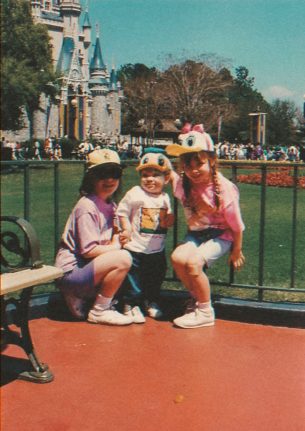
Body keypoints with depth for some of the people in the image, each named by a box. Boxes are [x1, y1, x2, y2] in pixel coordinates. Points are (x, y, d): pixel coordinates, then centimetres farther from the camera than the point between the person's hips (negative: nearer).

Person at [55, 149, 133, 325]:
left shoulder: (111, 205, 11)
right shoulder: (87, 207, -17)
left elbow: (114, 239, 14)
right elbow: (88, 250, -21)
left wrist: (116, 241, -7)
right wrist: (115, 248, -10)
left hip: (87, 266, 9)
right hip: (71, 270, -9)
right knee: (123, 259, -24)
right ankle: (99, 311, -8)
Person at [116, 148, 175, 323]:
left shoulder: (165, 198, 4)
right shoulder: (135, 194, -12)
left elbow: (168, 221, 14)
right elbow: (122, 212, -8)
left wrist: (169, 219, -8)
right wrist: (126, 229, -17)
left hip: (158, 249, 5)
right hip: (136, 248, -5)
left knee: (156, 276, 17)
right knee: (134, 277, 3)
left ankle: (151, 302, 37)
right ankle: (131, 304, 19)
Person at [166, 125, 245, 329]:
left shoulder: (224, 189, -21)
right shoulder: (183, 184, -7)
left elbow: (236, 224, -10)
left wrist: (237, 251, -2)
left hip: (220, 235, -5)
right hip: (195, 234, 6)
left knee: (194, 262, -28)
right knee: (178, 258, -23)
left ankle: (205, 312, -7)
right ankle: (198, 298, 3)